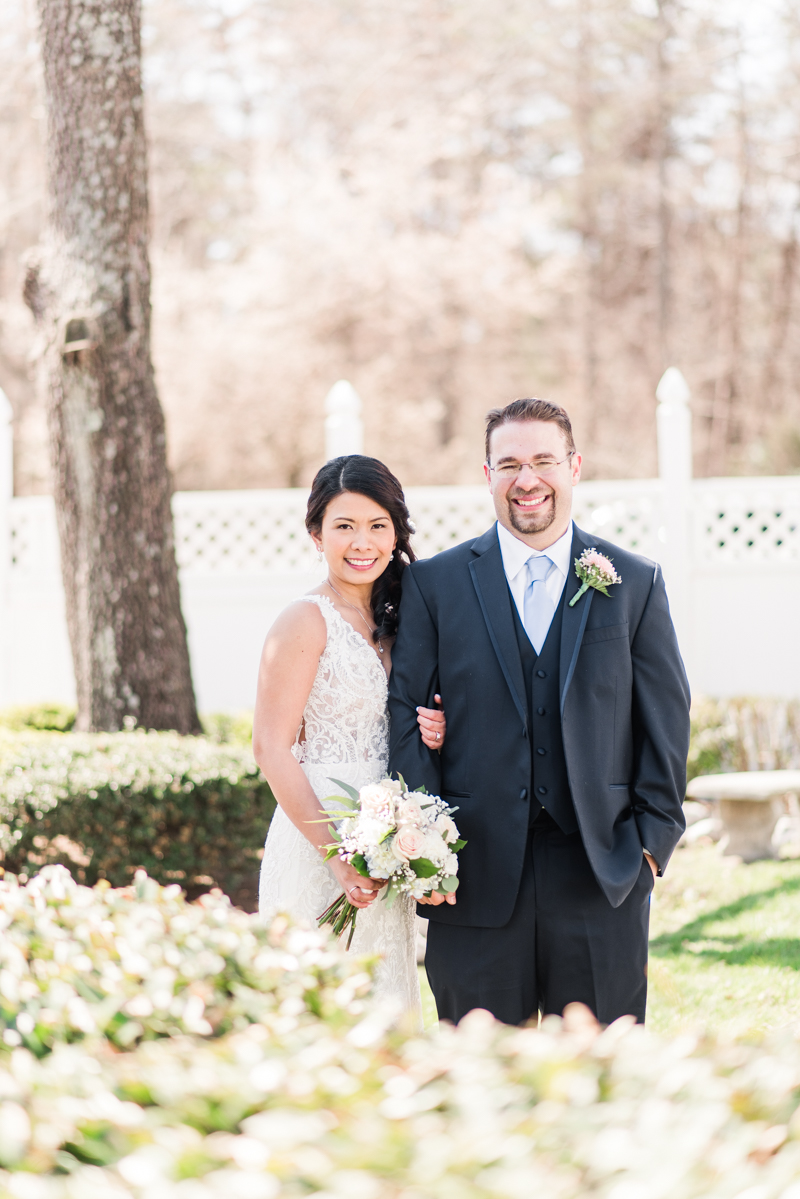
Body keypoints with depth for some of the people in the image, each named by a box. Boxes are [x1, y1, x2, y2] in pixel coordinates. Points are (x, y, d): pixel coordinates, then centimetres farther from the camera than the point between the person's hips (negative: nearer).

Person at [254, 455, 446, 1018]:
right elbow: (272, 749, -13)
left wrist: (430, 737, -2)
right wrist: (336, 854, -18)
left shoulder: (388, 622, 13)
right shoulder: (306, 620, -9)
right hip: (318, 843, -7)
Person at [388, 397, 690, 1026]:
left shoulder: (636, 583, 7)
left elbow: (666, 718, 6)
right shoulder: (434, 583, 5)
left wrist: (653, 836, -1)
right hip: (478, 876, 0)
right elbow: (406, 714, 2)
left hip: (602, 873, 0)